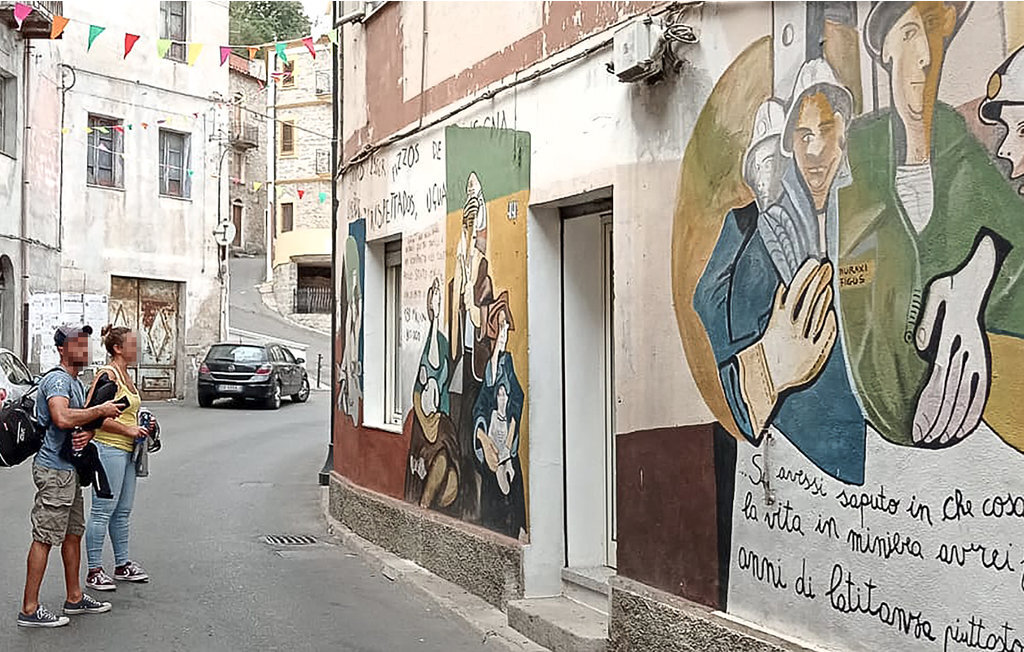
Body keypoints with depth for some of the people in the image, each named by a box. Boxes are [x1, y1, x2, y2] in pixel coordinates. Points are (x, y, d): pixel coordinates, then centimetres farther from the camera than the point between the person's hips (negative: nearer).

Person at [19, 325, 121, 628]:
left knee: (73, 533, 16)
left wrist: (88, 433, -4)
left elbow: (84, 419, 20)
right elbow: (62, 418, -31)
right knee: (45, 538, -7)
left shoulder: (77, 383, 18)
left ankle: (75, 598, 26)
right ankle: (29, 609, -4)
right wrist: (100, 410, -20)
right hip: (54, 469, -10)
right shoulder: (57, 379, -15)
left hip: (69, 469, 10)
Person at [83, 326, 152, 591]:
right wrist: (129, 430, -19)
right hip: (108, 448, -10)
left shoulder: (125, 375, 16)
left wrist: (141, 425, 11)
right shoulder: (107, 375, -13)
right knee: (102, 511, -4)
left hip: (126, 450, 10)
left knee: (123, 511, 16)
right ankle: (94, 571, 3)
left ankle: (122, 565, 26)